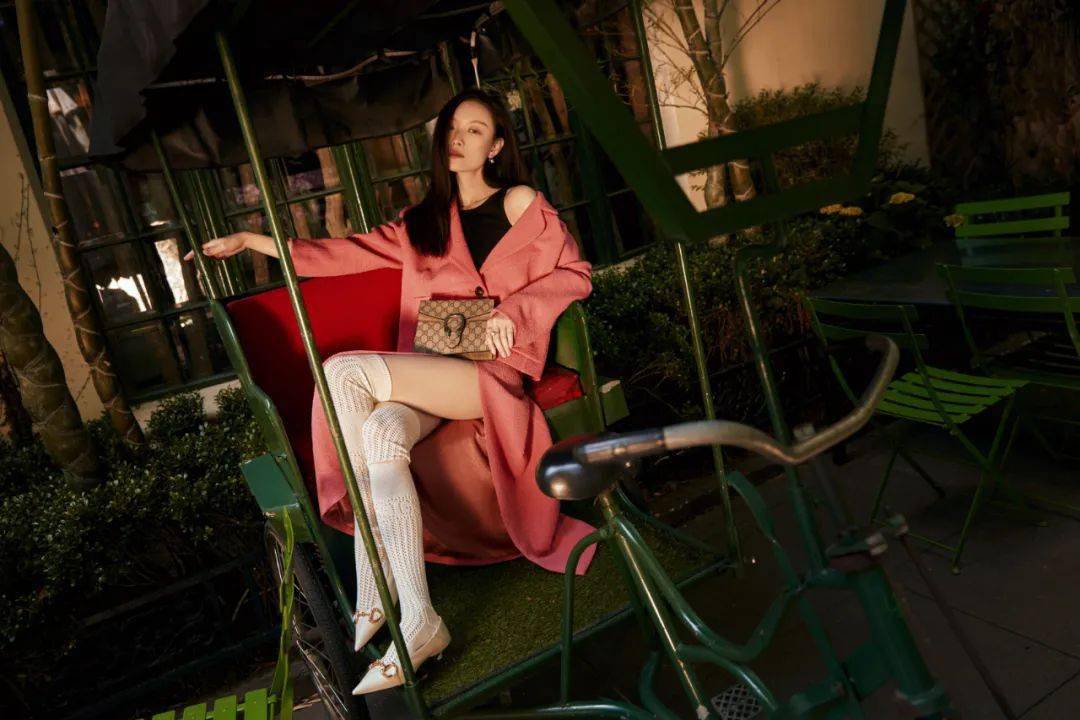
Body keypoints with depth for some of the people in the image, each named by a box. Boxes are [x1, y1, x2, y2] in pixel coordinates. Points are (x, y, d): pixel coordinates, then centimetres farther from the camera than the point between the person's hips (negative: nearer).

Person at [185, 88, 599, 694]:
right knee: (381, 434, -30)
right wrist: (254, 241, 15)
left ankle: (376, 597, -22)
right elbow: (350, 253, 19)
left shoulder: (520, 204, 10)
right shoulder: (424, 221, 24)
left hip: (490, 369, -5)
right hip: (430, 379, 5)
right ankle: (416, 623, -22)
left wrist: (513, 308, -11)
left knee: (343, 370, -25)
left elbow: (575, 274, 4)